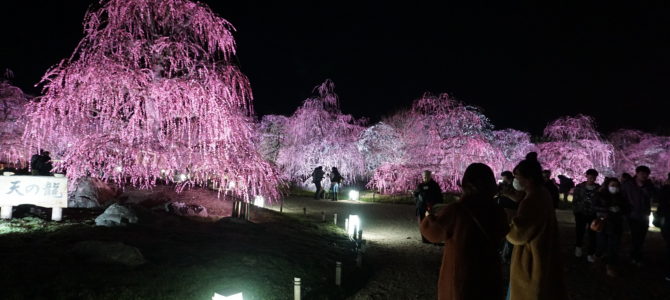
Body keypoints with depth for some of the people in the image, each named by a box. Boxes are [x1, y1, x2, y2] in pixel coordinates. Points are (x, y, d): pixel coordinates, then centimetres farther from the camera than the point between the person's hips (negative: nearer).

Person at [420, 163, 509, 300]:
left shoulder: (456, 211, -21)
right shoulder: (497, 211, -8)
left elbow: (430, 229, -4)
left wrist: (431, 216, 16)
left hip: (460, 279, -4)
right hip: (490, 278, 4)